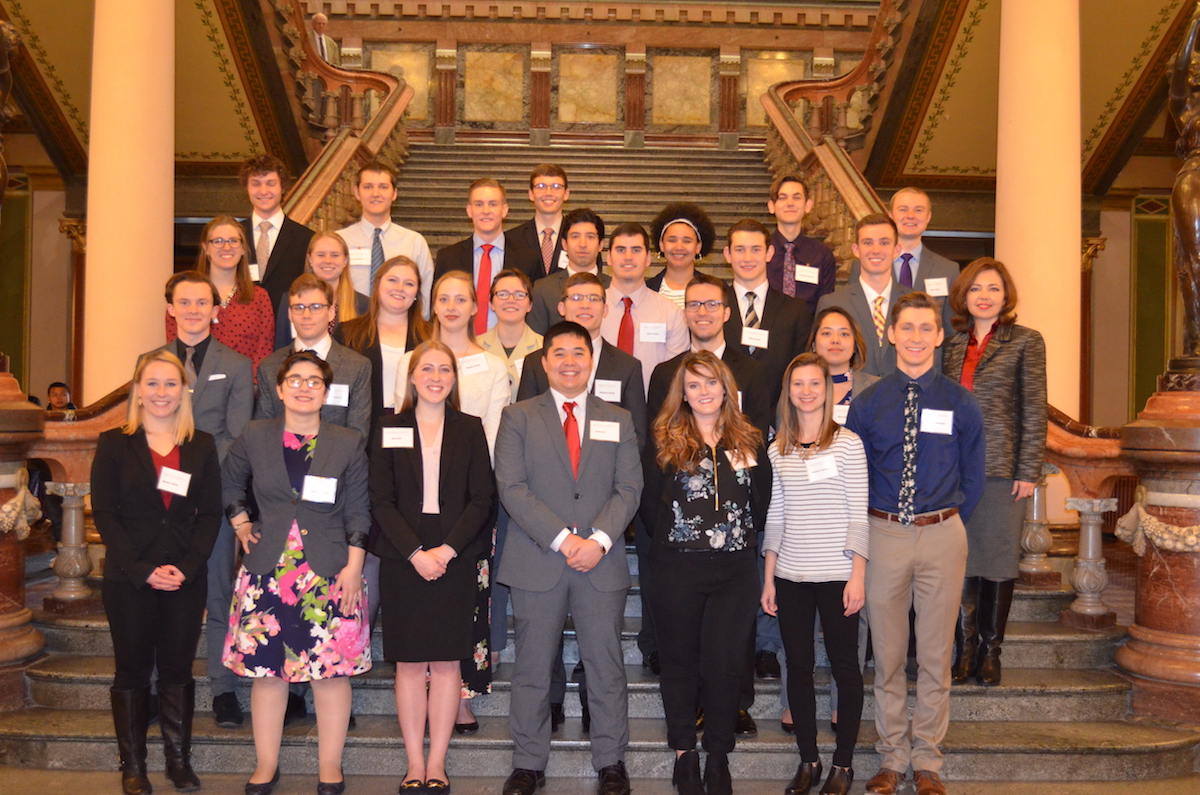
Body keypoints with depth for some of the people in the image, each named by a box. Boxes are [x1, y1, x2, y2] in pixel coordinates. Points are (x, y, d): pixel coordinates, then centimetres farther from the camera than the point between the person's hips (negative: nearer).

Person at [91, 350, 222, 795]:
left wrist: (186, 568, -10)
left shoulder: (202, 447, 7)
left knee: (178, 670, 7)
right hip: (128, 580, -1)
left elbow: (211, 514, 3)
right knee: (133, 671, 7)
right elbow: (104, 514, -3)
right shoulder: (114, 444, 3)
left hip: (187, 580, 1)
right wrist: (144, 570, -13)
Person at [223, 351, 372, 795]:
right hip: (267, 570, 1)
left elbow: (357, 512, 1)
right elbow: (230, 481, 23)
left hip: (330, 572, -1)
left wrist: (353, 567, -5)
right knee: (265, 670, 5)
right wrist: (240, 523, 11)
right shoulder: (255, 437, 6)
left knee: (331, 669, 1)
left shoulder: (349, 443, 2)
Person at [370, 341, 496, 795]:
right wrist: (414, 552, -11)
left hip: (455, 558, 0)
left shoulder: (470, 430, 8)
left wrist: (449, 549, -11)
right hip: (402, 559, 0)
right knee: (409, 664, 2)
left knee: (447, 663, 2)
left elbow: (482, 499, 2)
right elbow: (381, 501, 1)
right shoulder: (389, 431, 7)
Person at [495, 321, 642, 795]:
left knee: (606, 665, 6)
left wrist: (599, 539, -11)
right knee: (532, 669, 5)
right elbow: (511, 488, -4)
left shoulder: (618, 420, 13)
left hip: (601, 562, 1)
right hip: (537, 562, -1)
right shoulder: (518, 418, 6)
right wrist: (562, 539, -13)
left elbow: (629, 488, 5)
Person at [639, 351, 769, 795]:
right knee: (680, 661, 7)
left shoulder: (749, 442, 9)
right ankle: (684, 753, 20)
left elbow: (763, 504, 12)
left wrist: (743, 537, 5)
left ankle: (718, 756, 14)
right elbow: (649, 505, 3)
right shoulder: (664, 441, 3)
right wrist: (671, 539, 1)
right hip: (677, 570, -1)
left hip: (736, 570, 1)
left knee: (725, 662, -1)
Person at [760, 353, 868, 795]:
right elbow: (775, 517, 11)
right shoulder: (778, 450, 8)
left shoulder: (847, 443, -3)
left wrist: (858, 576, -10)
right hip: (791, 576, 4)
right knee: (798, 667, 8)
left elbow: (858, 514, -5)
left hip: (836, 575, -4)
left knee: (845, 667, 4)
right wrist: (768, 578, 8)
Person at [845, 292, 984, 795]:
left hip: (942, 536, 0)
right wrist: (869, 530, 2)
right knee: (888, 655, 8)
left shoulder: (960, 404, 2)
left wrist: (947, 525, 5)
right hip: (882, 534, 0)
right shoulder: (866, 404, 2)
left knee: (935, 655, 7)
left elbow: (972, 478, 9)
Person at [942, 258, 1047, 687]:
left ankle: (990, 651, 16)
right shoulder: (953, 344, 12)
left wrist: (1028, 471, -8)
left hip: (1002, 469, -3)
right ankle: (964, 651, 14)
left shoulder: (1025, 341, 2)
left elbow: (1034, 410, -2)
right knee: (960, 563, 4)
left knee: (997, 562, 4)